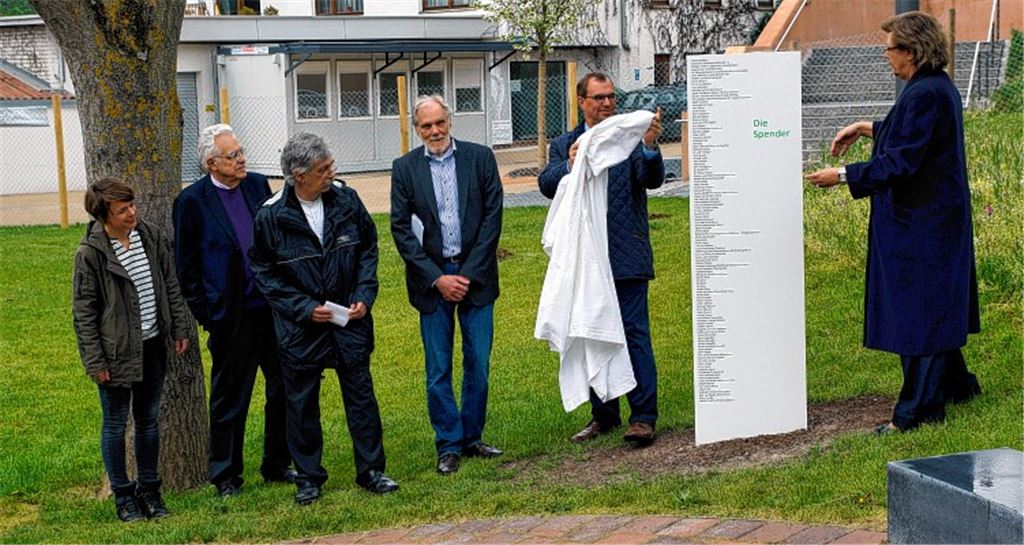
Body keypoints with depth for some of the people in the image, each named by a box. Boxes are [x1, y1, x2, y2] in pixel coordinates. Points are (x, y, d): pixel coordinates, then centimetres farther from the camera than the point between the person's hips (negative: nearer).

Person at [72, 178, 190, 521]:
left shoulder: (151, 237, 0)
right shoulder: (90, 253, -15)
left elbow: (171, 286, 11)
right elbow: (83, 312, -11)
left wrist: (180, 329, 10)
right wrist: (94, 361, -11)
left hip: (152, 347, 5)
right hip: (117, 352, -5)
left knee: (149, 420, 14)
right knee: (116, 424, 7)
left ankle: (149, 490, 27)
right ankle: (123, 495, 20)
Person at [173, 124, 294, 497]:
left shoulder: (258, 185, 6)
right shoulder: (192, 201, -6)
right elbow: (186, 266, -2)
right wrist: (204, 314, -5)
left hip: (273, 307, 4)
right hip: (231, 315, -4)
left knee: (283, 390, 11)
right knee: (229, 398, 6)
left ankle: (277, 466, 25)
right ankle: (225, 475, 18)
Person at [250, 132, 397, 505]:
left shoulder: (346, 200, -4)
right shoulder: (270, 216, -13)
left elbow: (368, 248, 8)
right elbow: (264, 272, -4)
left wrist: (364, 295, -3)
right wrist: (304, 308, -11)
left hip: (350, 320, 2)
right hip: (300, 326, -2)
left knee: (361, 394, 8)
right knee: (301, 403, 8)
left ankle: (371, 470, 20)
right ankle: (308, 478, 22)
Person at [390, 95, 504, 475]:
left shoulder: (480, 158, 0)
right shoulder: (405, 168, 0)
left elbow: (492, 216, -2)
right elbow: (401, 229, -2)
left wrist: (469, 273, -8)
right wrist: (437, 278, -9)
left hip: (474, 275, 1)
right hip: (431, 279, 0)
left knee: (478, 364, 6)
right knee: (438, 369, 3)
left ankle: (472, 437, 20)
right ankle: (449, 445, 12)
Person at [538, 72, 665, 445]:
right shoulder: (564, 146, 10)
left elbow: (653, 179, -12)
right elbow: (547, 184, -7)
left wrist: (650, 146, -32)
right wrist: (570, 164, -28)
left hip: (626, 256, -3)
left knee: (635, 334, -5)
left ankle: (643, 416, -2)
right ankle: (603, 415, 22)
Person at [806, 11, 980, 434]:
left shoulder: (923, 95, -22)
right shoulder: (940, 87, 10)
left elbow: (900, 162, -24)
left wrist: (843, 175, -18)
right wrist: (868, 128, 25)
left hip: (919, 223, -10)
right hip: (935, 219, 10)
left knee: (917, 309, -3)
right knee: (934, 308, 21)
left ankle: (919, 410, 5)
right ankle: (955, 385, 34)